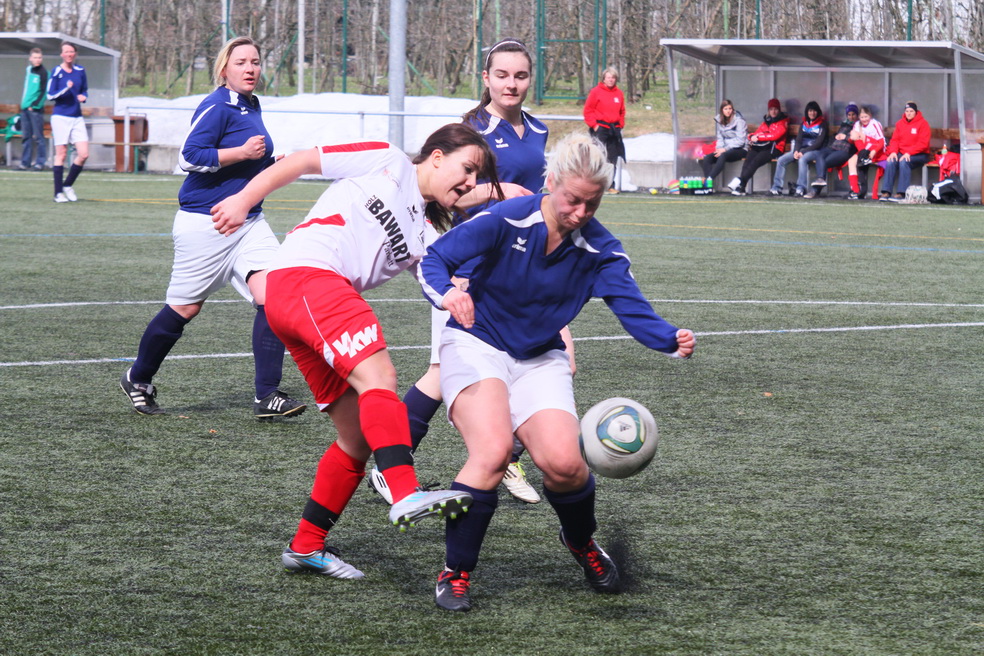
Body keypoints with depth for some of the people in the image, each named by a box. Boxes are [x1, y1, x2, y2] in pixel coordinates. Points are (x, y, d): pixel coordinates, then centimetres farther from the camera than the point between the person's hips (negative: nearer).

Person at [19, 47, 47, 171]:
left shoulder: (43, 73, -6)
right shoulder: (29, 69, 14)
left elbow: (44, 92, -11)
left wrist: (34, 105, -15)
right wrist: (24, 104, 13)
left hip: (36, 109, -7)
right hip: (25, 108, 7)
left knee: (38, 137, -4)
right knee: (26, 137, 8)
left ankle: (40, 162, 0)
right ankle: (25, 162, 11)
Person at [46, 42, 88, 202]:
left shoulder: (80, 71, 8)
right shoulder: (56, 72, -5)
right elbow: (50, 95, -7)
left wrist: (83, 97, -1)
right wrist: (66, 89, -20)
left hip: (77, 118, 5)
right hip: (60, 117, -4)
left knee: (83, 154, -5)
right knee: (61, 154, -3)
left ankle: (68, 185, 14)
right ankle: (58, 193, 1)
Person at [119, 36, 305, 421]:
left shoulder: (251, 107, 14)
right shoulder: (217, 107, -14)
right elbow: (189, 157, -21)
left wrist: (272, 164, 12)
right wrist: (243, 152, -21)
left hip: (248, 222, 8)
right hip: (205, 223, -7)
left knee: (271, 296, -11)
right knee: (184, 309, 3)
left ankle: (267, 396, -10)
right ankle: (138, 381, 25)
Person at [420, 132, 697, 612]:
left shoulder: (600, 250, -11)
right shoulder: (505, 220, -19)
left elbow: (633, 309, -21)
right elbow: (435, 258, -19)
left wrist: (671, 340, -42)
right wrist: (448, 293, -42)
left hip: (540, 360, 3)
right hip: (476, 346, -3)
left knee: (563, 463, -18)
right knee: (493, 451, -29)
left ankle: (582, 543, 19)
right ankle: (455, 573, -11)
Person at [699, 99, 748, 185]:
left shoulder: (739, 120, -8)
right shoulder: (719, 121, 11)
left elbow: (740, 140, -13)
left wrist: (725, 149, -19)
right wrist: (718, 149, -6)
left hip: (740, 149, -6)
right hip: (726, 149, 6)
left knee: (723, 156, -37)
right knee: (707, 158, -19)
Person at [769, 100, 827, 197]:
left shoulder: (822, 124, 0)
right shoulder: (804, 124, 17)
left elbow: (819, 142, -9)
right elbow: (799, 139, 11)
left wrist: (803, 152, -18)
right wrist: (796, 151, -11)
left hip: (815, 150, -6)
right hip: (801, 150, 6)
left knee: (802, 159, -38)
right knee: (781, 160, -13)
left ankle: (801, 188, -40)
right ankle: (777, 188, -13)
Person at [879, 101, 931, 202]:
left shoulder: (923, 123, -5)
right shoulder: (900, 123, 12)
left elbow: (923, 143, -13)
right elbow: (895, 140, 9)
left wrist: (909, 153, -22)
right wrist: (893, 152, -11)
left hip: (919, 155, -5)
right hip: (902, 153, 5)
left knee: (904, 162, -33)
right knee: (890, 162, -24)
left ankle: (901, 193, -34)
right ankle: (886, 192, -27)